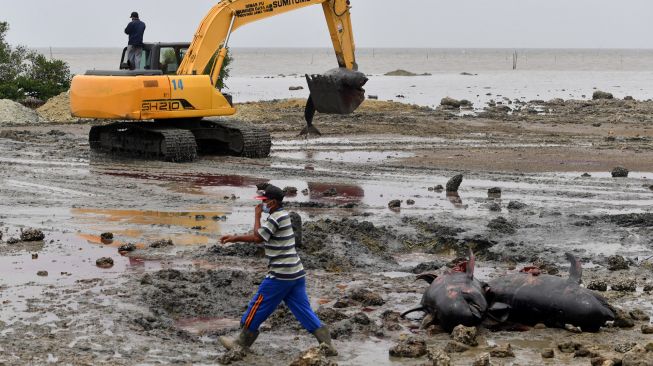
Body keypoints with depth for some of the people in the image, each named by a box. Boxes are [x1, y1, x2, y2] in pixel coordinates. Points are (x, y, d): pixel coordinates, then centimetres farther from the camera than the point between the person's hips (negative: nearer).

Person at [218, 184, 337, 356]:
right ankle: (326, 343, -1)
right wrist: (235, 238, 19)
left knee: (257, 307, 5)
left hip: (280, 275, -9)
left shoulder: (276, 218, -14)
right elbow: (258, 236, 21)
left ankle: (242, 343, 17)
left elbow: (257, 237, -11)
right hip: (296, 273, 9)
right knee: (303, 310, 7)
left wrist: (257, 215, -1)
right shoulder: (283, 215, 16)